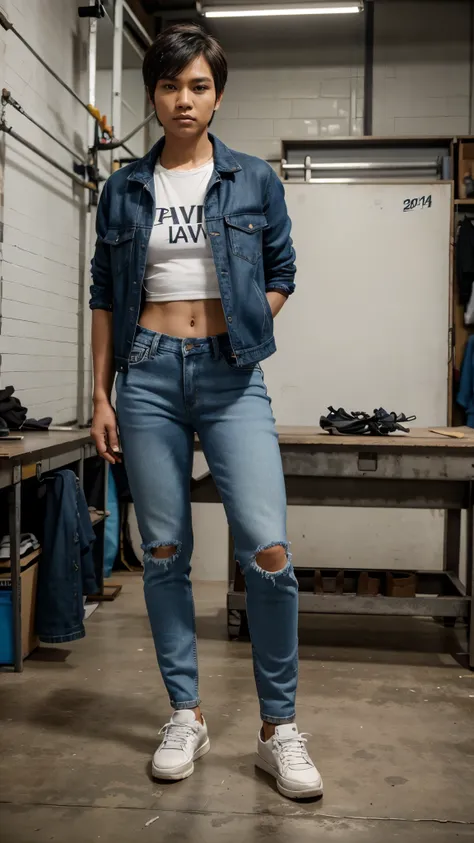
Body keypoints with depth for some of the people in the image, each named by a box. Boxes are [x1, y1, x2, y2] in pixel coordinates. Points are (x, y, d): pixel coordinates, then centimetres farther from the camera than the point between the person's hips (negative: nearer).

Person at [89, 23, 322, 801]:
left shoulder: (255, 182, 7)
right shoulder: (124, 191, 10)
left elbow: (281, 274, 14)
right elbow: (105, 297, 10)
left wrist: (244, 336, -1)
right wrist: (100, 397, 5)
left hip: (231, 377, -1)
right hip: (148, 375, 2)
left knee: (269, 553, -12)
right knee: (164, 553, 4)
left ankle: (279, 729, 5)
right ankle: (186, 716, 19)